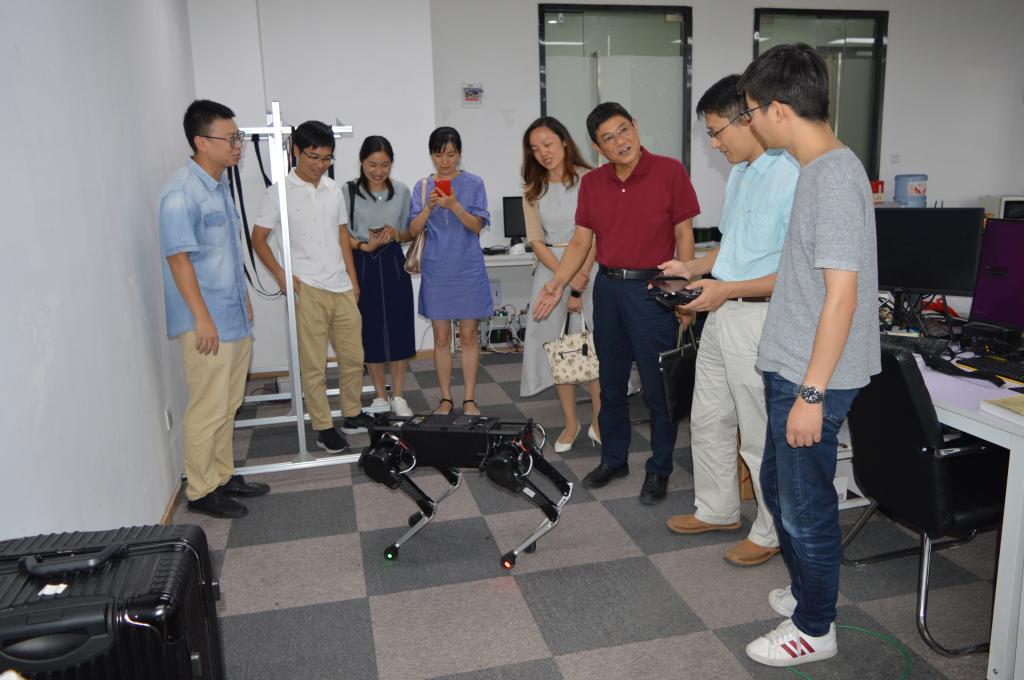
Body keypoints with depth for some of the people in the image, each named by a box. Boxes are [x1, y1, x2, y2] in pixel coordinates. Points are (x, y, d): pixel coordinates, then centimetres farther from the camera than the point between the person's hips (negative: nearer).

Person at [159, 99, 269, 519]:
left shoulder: (220, 184, 12)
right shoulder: (181, 193, -16)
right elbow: (178, 258, -19)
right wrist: (202, 318, -20)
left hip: (235, 318, 9)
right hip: (208, 323, -9)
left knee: (229, 405, 16)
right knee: (208, 410, 0)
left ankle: (223, 476, 29)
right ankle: (200, 490, 14)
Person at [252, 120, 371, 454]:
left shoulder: (334, 189, 10)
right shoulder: (280, 192, -5)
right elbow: (258, 238, -2)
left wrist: (352, 278, 14)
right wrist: (282, 275, -13)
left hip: (341, 288, 5)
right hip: (307, 290, -5)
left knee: (353, 357, 12)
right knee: (313, 365, 1)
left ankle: (352, 415, 30)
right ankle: (323, 428, 14)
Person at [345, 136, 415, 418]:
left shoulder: (402, 191, 4)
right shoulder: (348, 192, -3)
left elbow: (410, 232, 9)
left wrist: (395, 234, -12)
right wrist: (365, 246, -20)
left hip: (393, 263, 2)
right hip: (363, 265, -1)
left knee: (399, 328, 2)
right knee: (371, 331, 5)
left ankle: (398, 397, 15)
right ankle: (380, 397, 19)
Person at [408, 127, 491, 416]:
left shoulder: (473, 184, -1)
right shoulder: (423, 186, 4)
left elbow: (477, 226, -7)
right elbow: (413, 230, 0)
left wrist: (454, 206, -23)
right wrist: (428, 208, -18)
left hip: (468, 269, -1)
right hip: (436, 270, 2)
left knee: (468, 335, 3)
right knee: (441, 337, 6)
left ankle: (469, 399, 12)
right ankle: (446, 398, 16)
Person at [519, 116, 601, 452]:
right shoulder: (533, 189, 8)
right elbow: (536, 241, 3)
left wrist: (579, 287, -12)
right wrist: (566, 277, -11)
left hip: (590, 265, -3)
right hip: (551, 268, 3)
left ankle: (598, 422, 9)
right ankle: (570, 422, 15)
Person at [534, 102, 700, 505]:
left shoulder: (669, 172, -7)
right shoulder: (592, 183, 6)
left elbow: (684, 234, -6)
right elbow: (581, 241, 7)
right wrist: (558, 283, -5)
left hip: (652, 289, -5)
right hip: (607, 288, 5)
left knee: (658, 387, 3)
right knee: (611, 382, 15)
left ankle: (659, 470, 19)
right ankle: (613, 459, 32)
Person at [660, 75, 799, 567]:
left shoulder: (791, 178, -18)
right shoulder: (740, 174, 12)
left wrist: (727, 289, -21)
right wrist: (693, 268, 8)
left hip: (760, 318, -9)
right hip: (722, 313, 10)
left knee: (761, 435, 4)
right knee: (708, 420, 19)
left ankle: (771, 534, 24)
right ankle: (716, 510, 37)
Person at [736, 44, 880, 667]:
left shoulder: (835, 176, -21)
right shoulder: (822, 168, 9)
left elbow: (842, 294, -24)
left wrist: (812, 392, -22)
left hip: (812, 377, -10)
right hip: (794, 367, 10)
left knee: (806, 503, 6)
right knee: (779, 484, 23)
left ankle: (814, 629, 27)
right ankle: (811, 590, 43)